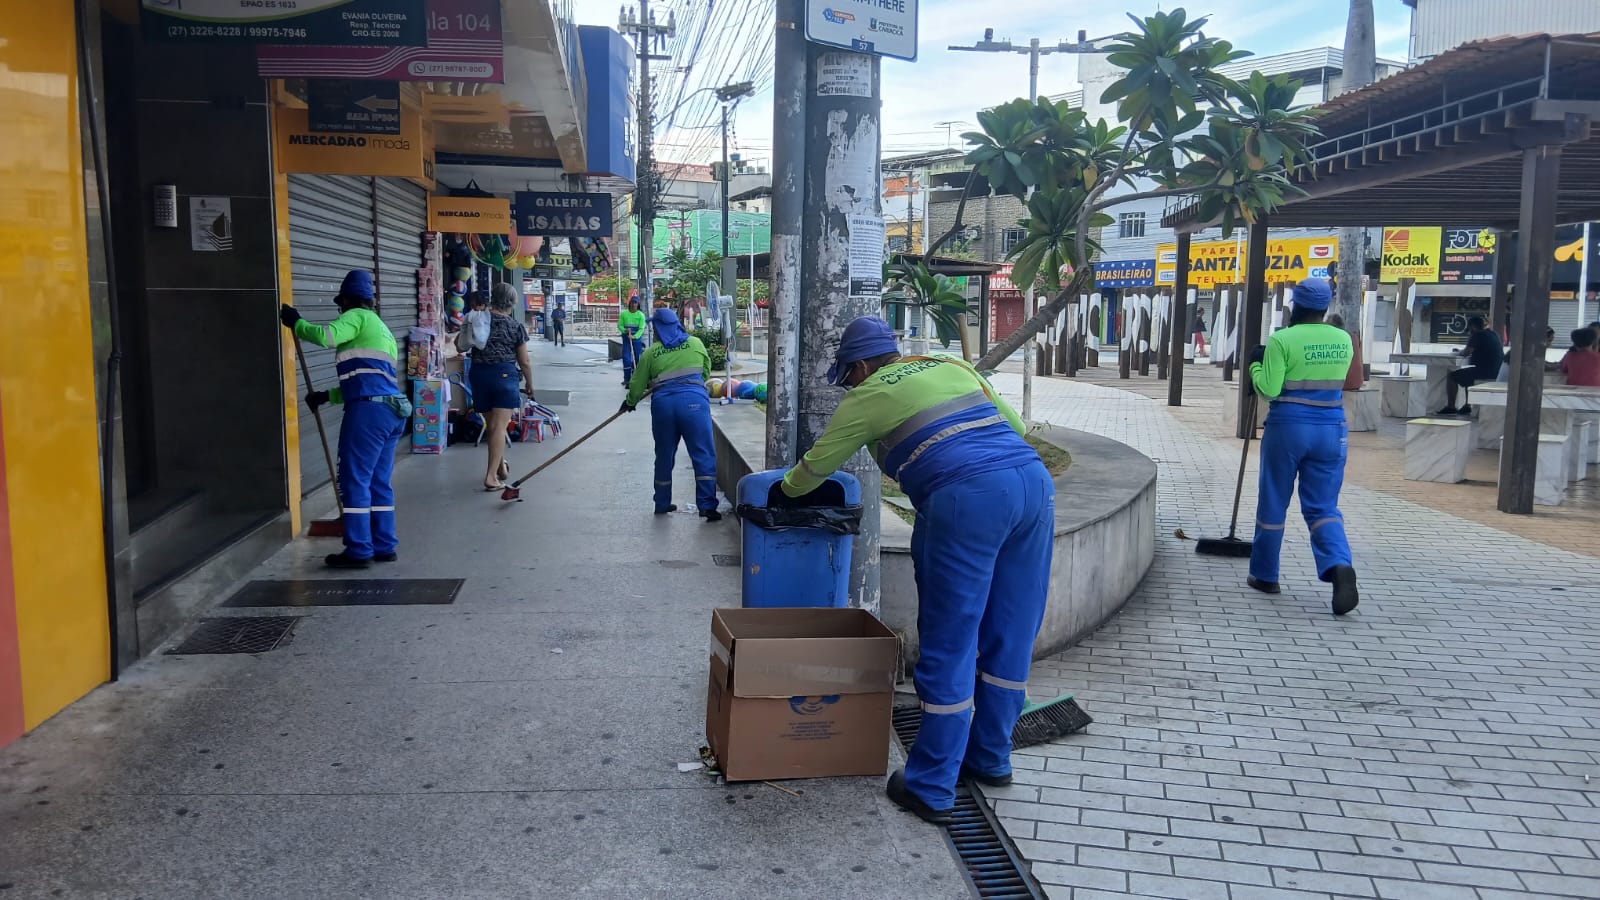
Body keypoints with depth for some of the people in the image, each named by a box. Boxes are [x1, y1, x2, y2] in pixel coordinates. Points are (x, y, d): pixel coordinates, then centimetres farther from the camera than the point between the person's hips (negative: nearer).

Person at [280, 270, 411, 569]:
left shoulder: (358, 317, 3)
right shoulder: (380, 328, 30)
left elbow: (327, 335, -18)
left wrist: (296, 323, -1)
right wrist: (327, 396, 34)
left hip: (369, 410, -9)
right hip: (393, 410, 9)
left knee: (355, 480, -3)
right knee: (379, 482, 13)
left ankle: (358, 551, -2)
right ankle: (385, 546, 15)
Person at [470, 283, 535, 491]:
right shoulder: (516, 327, -2)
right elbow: (524, 361, 0)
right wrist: (529, 383, 15)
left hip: (479, 373, 3)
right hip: (504, 374, -3)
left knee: (491, 424, 18)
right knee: (500, 426, -4)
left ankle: (501, 467, 33)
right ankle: (491, 476, -12)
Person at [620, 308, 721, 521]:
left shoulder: (651, 353, 8)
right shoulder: (695, 343, 9)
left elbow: (637, 385, 14)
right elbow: (706, 372, 21)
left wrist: (630, 402, 34)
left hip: (663, 402, 2)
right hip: (694, 401, -2)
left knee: (664, 456, 17)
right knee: (703, 454, -1)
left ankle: (662, 503, 27)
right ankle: (707, 505, -10)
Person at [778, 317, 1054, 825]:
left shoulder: (868, 396, 12)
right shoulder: (952, 368, 26)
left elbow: (817, 464, 23)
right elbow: (1014, 426, 24)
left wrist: (785, 490, 42)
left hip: (967, 498, -6)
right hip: (1035, 480, 7)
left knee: (950, 643, 1)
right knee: (1010, 637, 16)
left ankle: (932, 789, 10)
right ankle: (990, 758, 32)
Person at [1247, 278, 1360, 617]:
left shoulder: (1282, 340, -11)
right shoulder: (1344, 340, 6)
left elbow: (1269, 388, -12)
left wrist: (1256, 364, 4)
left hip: (1288, 427, -4)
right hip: (1331, 429, 4)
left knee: (1273, 503, 11)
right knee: (1323, 506, 8)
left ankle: (1265, 574, 22)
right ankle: (1340, 566, -18)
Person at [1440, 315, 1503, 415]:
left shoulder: (1477, 336, -9)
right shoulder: (1494, 335, 18)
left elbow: (1466, 353, -12)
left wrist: (1459, 351, 10)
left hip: (1484, 373, -9)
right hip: (1496, 373, 9)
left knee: (1452, 376, 3)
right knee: (1468, 374, 34)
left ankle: (1451, 407, 2)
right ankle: (1467, 406, 29)